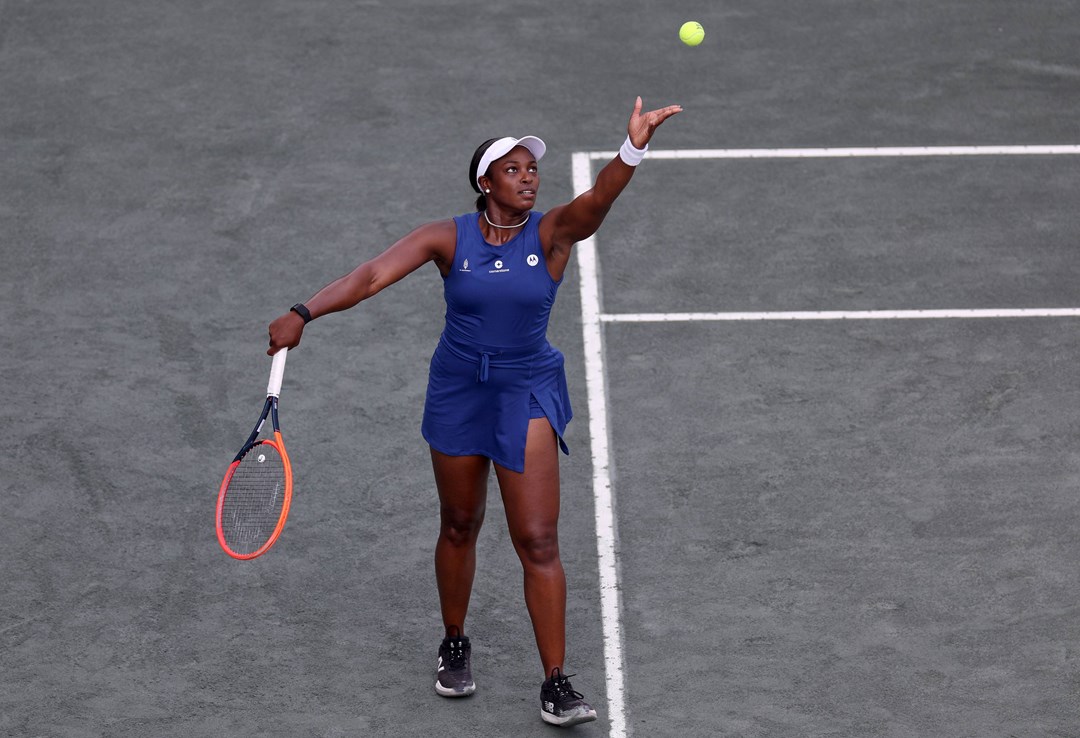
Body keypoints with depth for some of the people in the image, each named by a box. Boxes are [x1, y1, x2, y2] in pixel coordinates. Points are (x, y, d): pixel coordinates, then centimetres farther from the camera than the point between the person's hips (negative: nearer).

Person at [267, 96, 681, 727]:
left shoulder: (553, 234, -11)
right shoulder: (449, 239, -9)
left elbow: (598, 200, -31)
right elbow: (371, 277, -16)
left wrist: (634, 148, -51)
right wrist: (304, 314, -29)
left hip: (527, 396, -2)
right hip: (457, 391, 2)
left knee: (538, 540, -7)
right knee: (459, 526, 16)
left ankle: (556, 683, -1)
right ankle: (455, 647, 38)